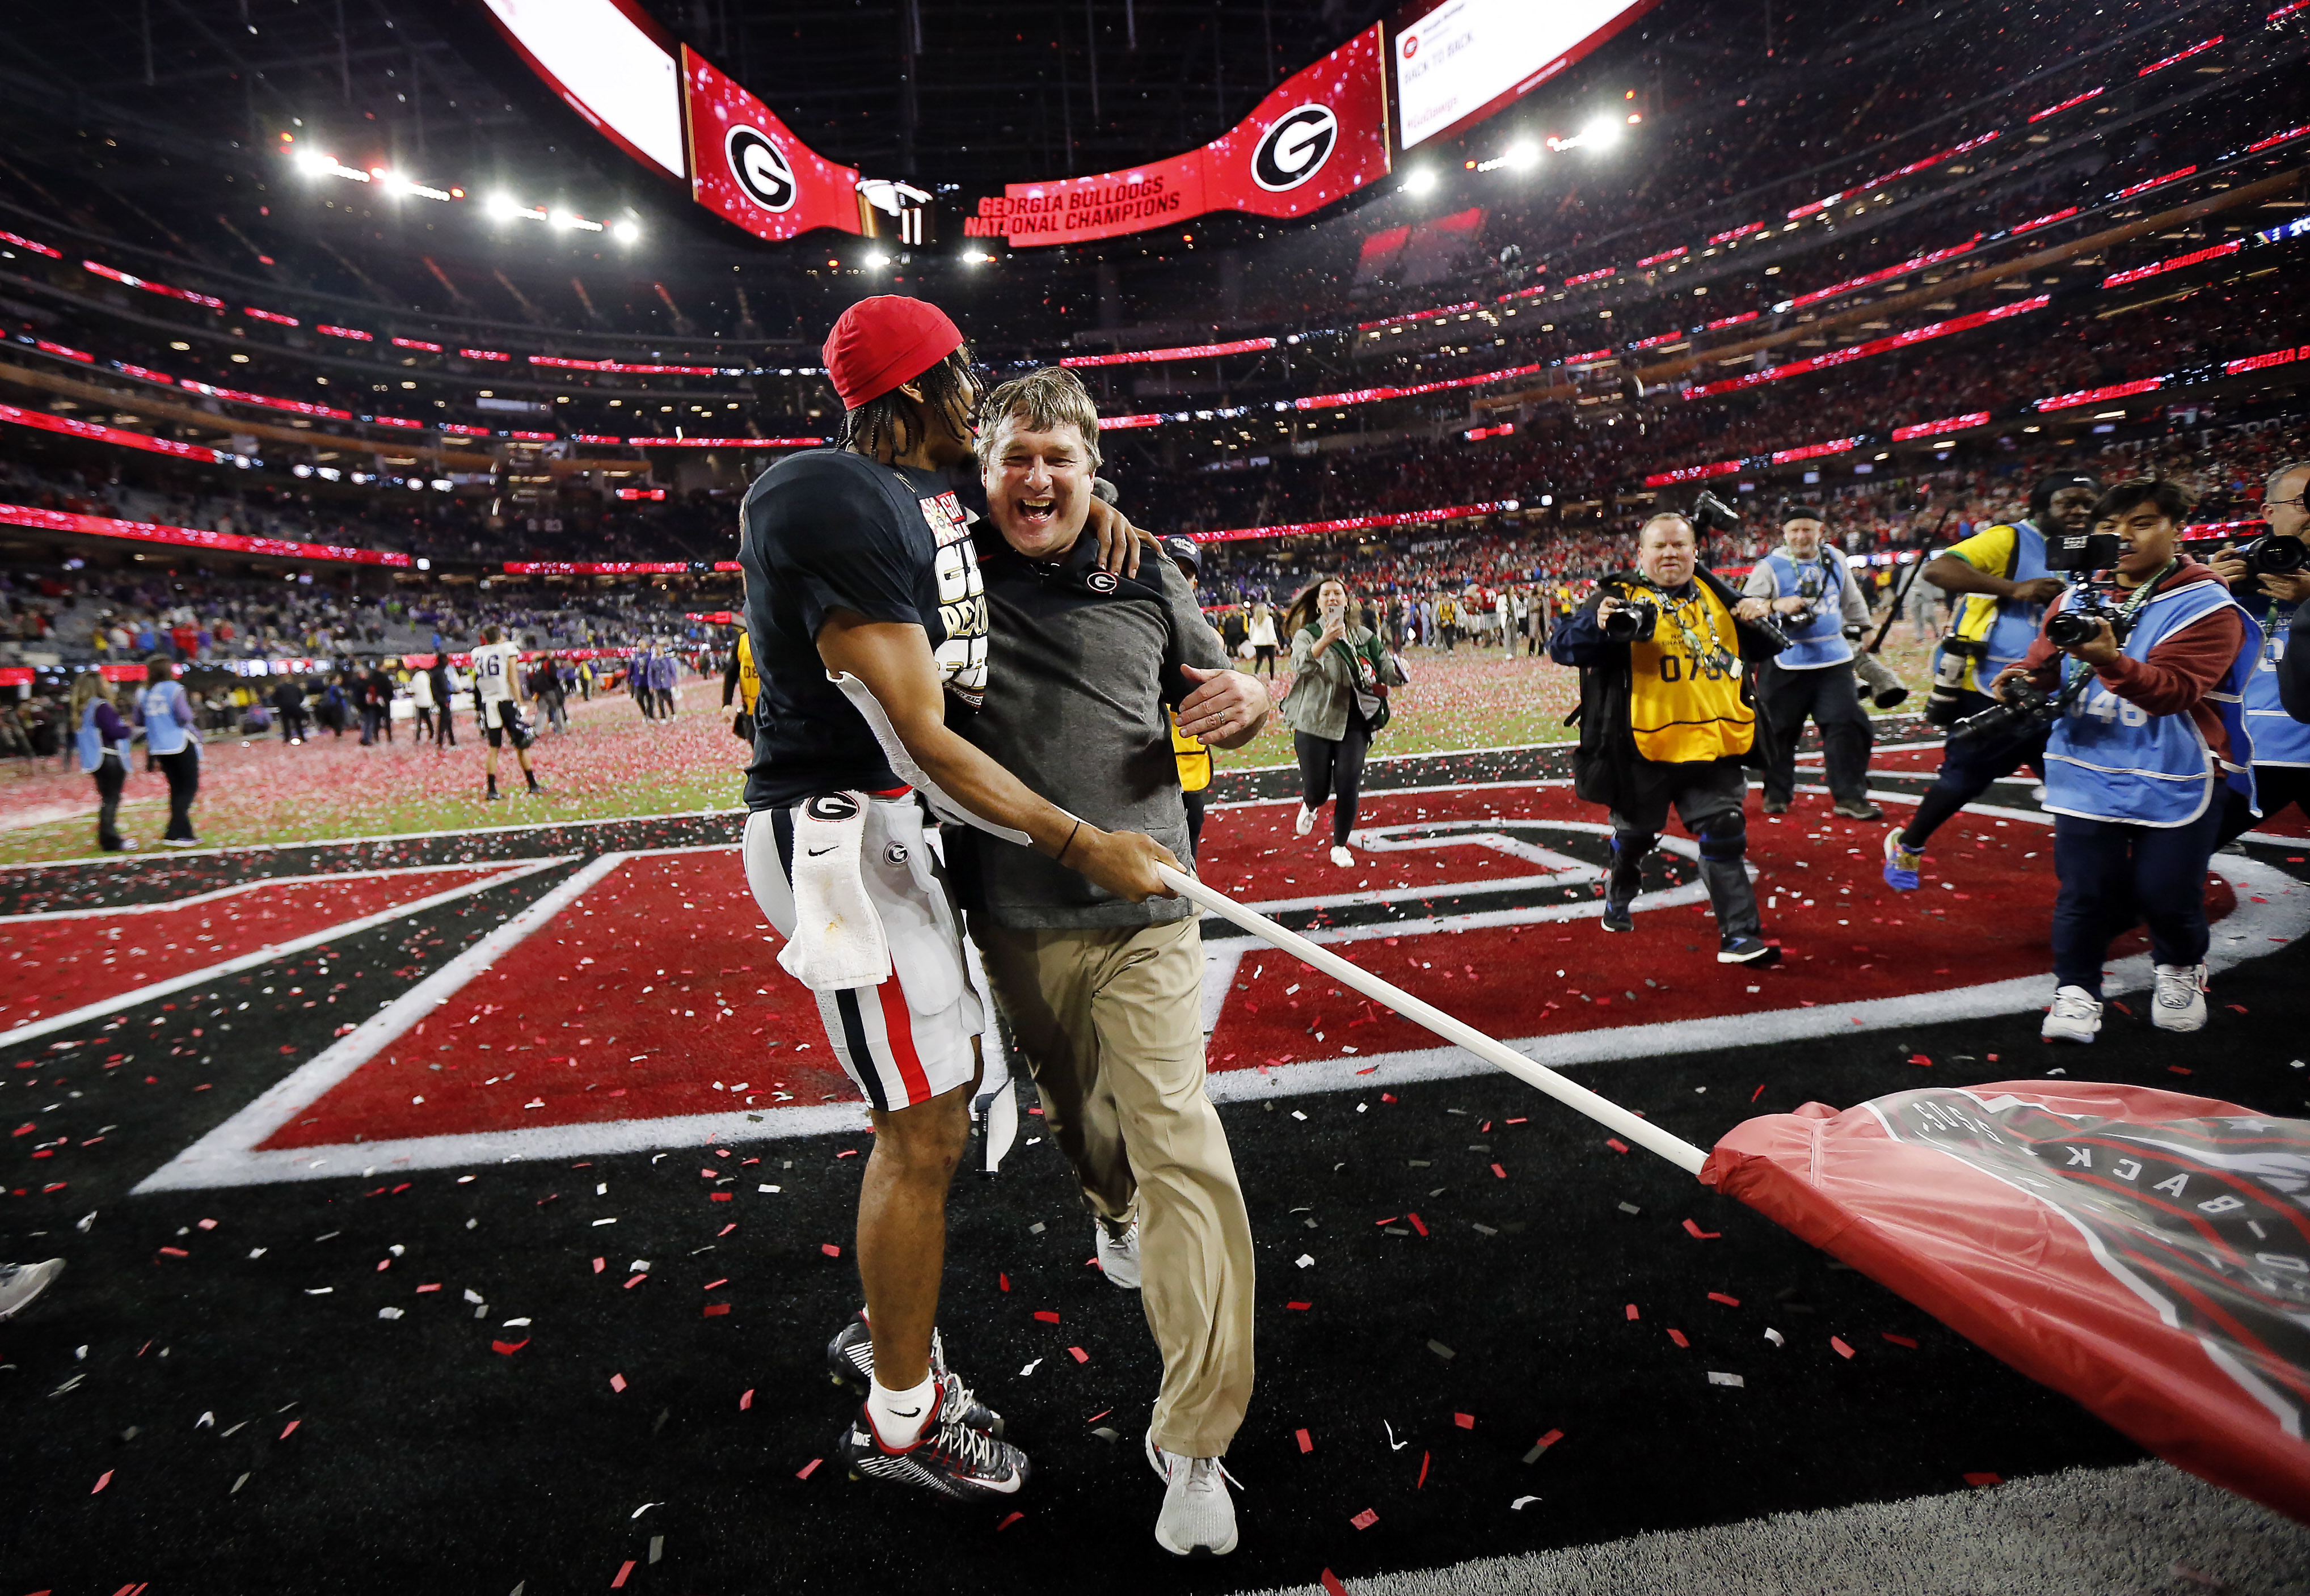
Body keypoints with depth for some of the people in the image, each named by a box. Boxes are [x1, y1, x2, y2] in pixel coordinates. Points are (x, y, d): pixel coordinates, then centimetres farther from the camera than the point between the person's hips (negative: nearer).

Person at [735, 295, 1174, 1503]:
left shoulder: (926, 494, 10)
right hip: (845, 831, -10)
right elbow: (922, 744, -24)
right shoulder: (835, 506, -20)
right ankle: (902, 1422, 22)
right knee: (925, 1131, 0)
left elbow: (1027, 491, 32)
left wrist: (1090, 505, 7)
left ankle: (883, 1336, 40)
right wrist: (1085, 847, -19)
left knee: (945, 1083, 19)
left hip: (912, 824, 10)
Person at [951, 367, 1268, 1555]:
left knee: (1175, 1139, -9)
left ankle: (1193, 1439, 1)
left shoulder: (1146, 575, 2)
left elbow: (1206, 690, 14)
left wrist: (1249, 702, -9)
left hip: (1144, 907, -1)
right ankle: (1117, 1214, 57)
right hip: (1015, 920, 2)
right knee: (1076, 1111, 22)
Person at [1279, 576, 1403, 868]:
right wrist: (1324, 641, -41)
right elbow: (1301, 664, -23)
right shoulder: (1307, 635, -2)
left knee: (1349, 786, -5)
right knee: (1317, 789, 1)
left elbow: (1385, 668, 9)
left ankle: (1340, 847, 15)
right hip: (1315, 721, -2)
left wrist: (1394, 672, -16)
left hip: (1353, 722, 2)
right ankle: (1310, 807, 40)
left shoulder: (1363, 635, 10)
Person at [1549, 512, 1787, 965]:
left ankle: (1740, 935, 6)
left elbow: (1764, 650, 18)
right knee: (1635, 833, 15)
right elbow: (1562, 646, -17)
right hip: (1645, 745, -3)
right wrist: (1597, 624, -37)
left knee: (1724, 835, 1)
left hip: (1714, 742, 3)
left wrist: (1760, 618, -4)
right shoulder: (1620, 598, -6)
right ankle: (1619, 897, 43)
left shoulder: (1716, 597, 10)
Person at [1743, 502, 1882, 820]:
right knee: (1780, 730, 5)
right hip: (1785, 664, -3)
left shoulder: (1835, 559, 9)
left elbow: (1852, 601, 23)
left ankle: (1849, 796, 5)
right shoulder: (1769, 567, -4)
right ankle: (1777, 793, 21)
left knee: (1848, 726, -2)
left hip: (1834, 660, 3)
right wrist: (1776, 605, -26)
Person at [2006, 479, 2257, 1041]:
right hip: (2087, 771, 3)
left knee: (2166, 891, 4)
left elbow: (2173, 689, -20)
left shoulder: (2206, 606, -8)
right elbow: (2045, 661, 9)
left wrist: (2111, 662, -38)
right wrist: (2022, 677, -14)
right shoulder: (2078, 596, 7)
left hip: (2172, 779, -3)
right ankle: (2076, 989, 15)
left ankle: (2180, 970, 35)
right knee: (2083, 886, 1)